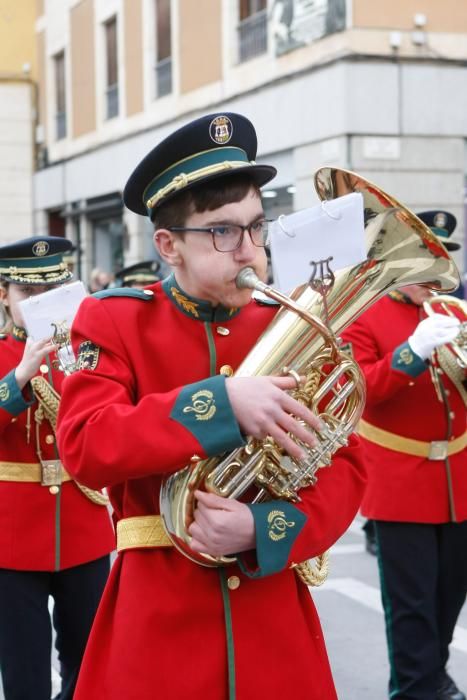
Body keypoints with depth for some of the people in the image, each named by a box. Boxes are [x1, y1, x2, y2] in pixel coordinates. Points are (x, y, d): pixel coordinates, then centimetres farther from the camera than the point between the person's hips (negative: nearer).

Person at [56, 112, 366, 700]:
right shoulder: (114, 320, -2)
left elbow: (342, 466, 1)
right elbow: (83, 447, -17)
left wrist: (264, 529, -18)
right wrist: (221, 403, -26)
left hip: (274, 622, 3)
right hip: (158, 618, -2)